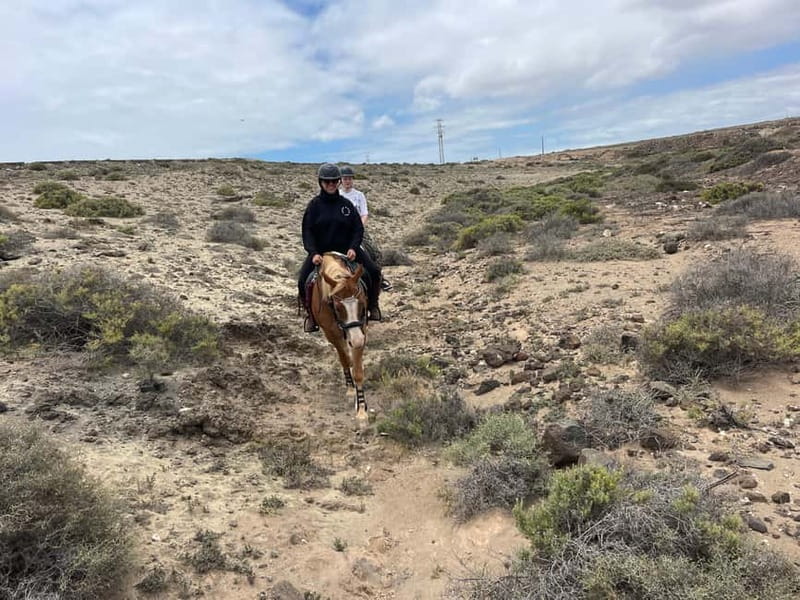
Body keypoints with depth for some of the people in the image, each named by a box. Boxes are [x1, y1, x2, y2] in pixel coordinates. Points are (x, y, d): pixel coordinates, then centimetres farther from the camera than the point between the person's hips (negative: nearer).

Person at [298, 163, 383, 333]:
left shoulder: (346, 204, 3)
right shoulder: (314, 205, -1)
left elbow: (358, 229, 1)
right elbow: (307, 231, -6)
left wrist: (353, 248, -17)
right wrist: (313, 253, -21)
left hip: (347, 249, 1)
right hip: (320, 251, -1)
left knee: (374, 272, -14)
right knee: (303, 281, -17)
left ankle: (372, 305, 10)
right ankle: (311, 313, 8)